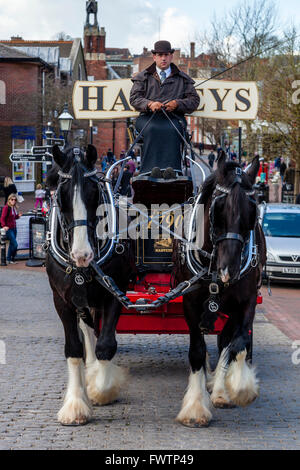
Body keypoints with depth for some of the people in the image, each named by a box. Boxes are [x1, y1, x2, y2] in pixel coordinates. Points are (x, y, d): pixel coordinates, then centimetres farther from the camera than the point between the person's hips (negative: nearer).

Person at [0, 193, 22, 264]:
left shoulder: (14, 208, 10)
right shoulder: (6, 207, -13)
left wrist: (18, 216, 2)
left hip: (14, 228, 8)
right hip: (8, 229, -8)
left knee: (12, 244, 12)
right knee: (15, 244, -12)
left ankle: (9, 259, 20)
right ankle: (11, 259, 3)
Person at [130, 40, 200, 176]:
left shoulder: (183, 79, 21)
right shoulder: (143, 77, 21)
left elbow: (194, 100, 12)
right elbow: (134, 98, 8)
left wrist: (177, 104, -10)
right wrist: (149, 104, -15)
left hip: (173, 117, 0)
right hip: (148, 117, 0)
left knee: (171, 130, -37)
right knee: (152, 129, -37)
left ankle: (171, 171, -47)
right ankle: (150, 170, -45)